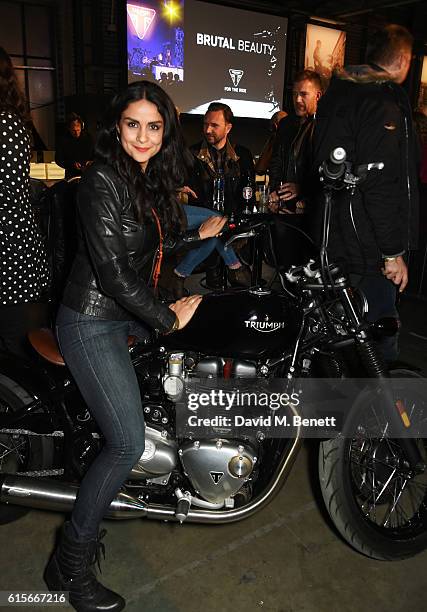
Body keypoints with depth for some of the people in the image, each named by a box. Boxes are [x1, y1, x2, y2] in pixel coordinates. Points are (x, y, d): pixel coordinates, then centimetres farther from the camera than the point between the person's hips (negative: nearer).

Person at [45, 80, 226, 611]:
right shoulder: (102, 181, -18)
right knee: (127, 445, -10)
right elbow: (113, 273, -23)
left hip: (130, 314, 9)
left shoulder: (153, 179, 9)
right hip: (92, 323, -9)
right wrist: (168, 318, -14)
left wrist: (198, 233, 18)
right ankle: (69, 565, 11)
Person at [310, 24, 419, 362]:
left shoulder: (336, 93, 14)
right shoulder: (383, 103, -16)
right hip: (367, 251, -10)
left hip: (332, 240, 10)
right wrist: (393, 252, -17)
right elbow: (381, 185, -23)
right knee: (378, 342, 0)